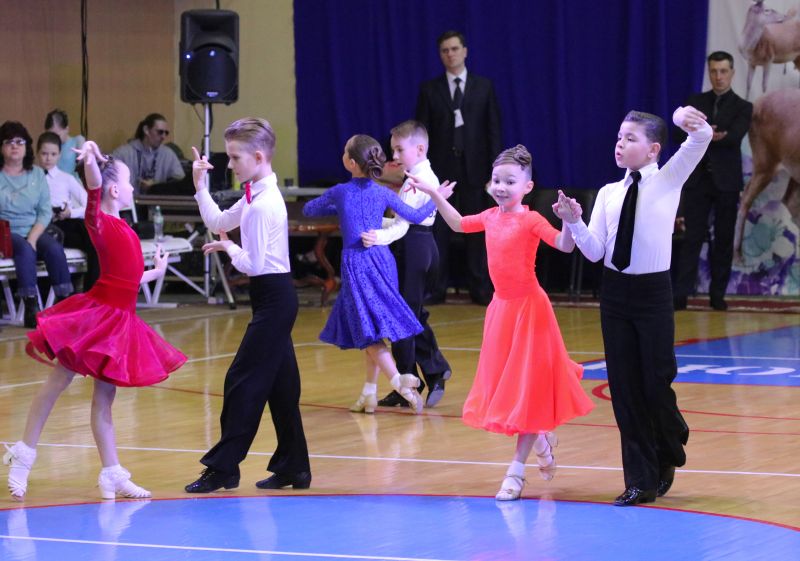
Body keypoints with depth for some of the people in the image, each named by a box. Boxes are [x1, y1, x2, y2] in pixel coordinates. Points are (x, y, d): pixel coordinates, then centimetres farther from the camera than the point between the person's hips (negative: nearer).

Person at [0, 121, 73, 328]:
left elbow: (45, 211, 6)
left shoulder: (37, 174, 12)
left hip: (34, 231, 3)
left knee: (54, 248, -26)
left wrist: (33, 238, -12)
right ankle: (31, 308, -35)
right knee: (25, 250, -33)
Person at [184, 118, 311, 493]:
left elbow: (253, 264, -21)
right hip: (276, 297, 10)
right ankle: (293, 467, 18)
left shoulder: (261, 206, -19)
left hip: (273, 298, -10)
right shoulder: (256, 197, 11)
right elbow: (218, 222, 25)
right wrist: (200, 186, 16)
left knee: (243, 380, -6)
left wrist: (228, 248, -3)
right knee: (280, 384, 12)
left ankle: (223, 467, -2)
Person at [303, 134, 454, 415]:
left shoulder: (340, 192, -6)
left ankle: (398, 379, -24)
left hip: (356, 263, -4)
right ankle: (369, 394, 14)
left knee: (368, 331, -5)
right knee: (372, 330, 11)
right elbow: (415, 216, 6)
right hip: (382, 259, 4)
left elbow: (308, 210, 9)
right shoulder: (383, 193, 2)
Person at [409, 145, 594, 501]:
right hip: (501, 307, 7)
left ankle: (517, 471, 2)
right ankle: (542, 441, 37)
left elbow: (564, 246, -28)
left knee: (527, 389, -1)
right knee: (504, 385, 14)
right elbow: (458, 224, 24)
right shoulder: (490, 217, 5)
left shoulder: (531, 220, -15)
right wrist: (433, 194, 24)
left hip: (528, 307, -7)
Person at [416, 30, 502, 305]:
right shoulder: (429, 89, 5)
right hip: (441, 168, 0)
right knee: (438, 230, 1)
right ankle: (436, 288, 5)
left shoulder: (484, 86, 6)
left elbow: (494, 130, 4)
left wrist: (495, 169, -3)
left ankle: (480, 288, 6)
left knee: (477, 230, 2)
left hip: (474, 167, 0)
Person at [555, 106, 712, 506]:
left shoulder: (668, 181, -1)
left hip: (653, 292, -3)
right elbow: (595, 251, 2)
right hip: (615, 292, 3)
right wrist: (573, 222, -14)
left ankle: (668, 452, 30)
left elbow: (701, 141, -17)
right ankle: (641, 481, 13)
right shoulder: (608, 194, 7)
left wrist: (688, 122, -39)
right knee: (624, 387, 4)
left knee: (656, 383, -1)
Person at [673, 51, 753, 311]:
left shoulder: (742, 107, 3)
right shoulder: (695, 102, 9)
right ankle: (681, 293, -8)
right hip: (698, 178, 0)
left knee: (724, 239, 3)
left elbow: (734, 137, -15)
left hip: (726, 180, 0)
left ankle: (718, 294, 9)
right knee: (692, 237, -4)